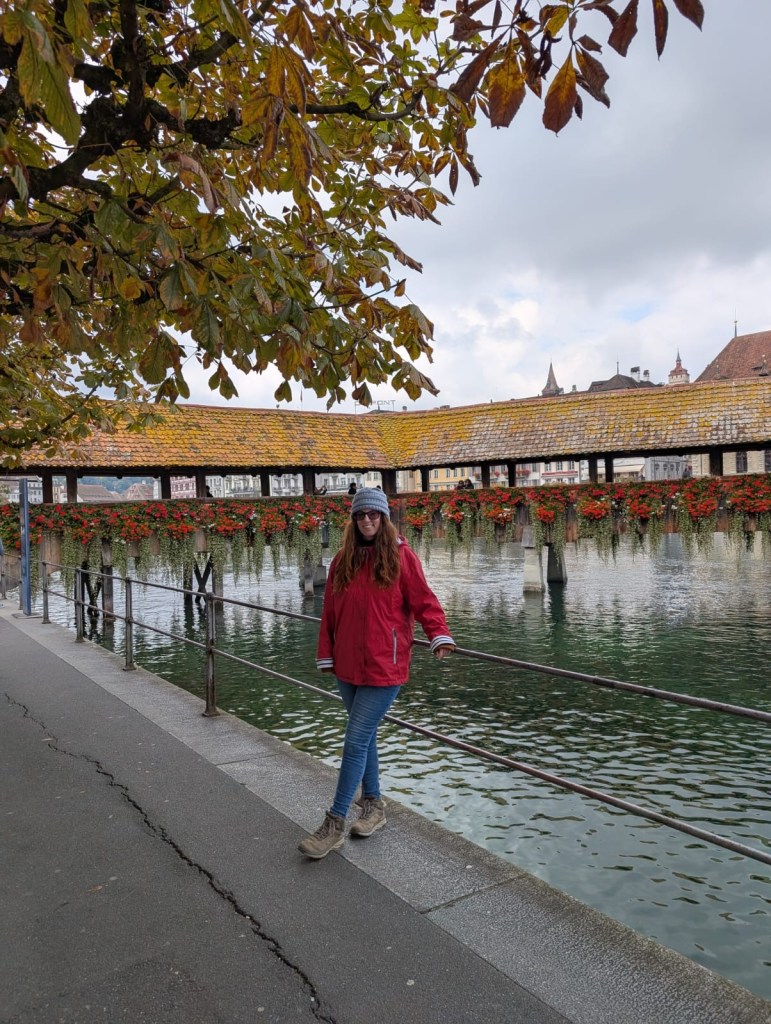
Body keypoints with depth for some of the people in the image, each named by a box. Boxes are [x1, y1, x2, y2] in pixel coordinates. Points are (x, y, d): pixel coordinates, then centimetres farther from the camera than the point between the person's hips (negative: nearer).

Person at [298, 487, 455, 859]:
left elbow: (423, 600, -8)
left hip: (384, 667, -5)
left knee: (356, 742, -4)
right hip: (348, 666, 5)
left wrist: (439, 634, -23)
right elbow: (330, 611, 10)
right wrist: (326, 654, 10)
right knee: (364, 737, 18)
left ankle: (334, 825, 7)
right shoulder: (343, 559, 7)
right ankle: (373, 805, 35)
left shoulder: (401, 555, -6)